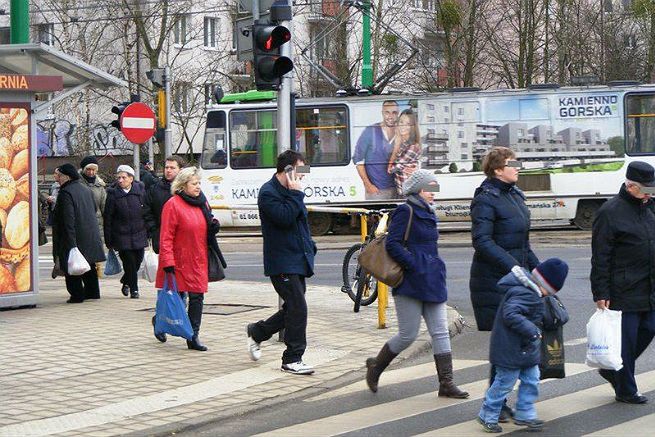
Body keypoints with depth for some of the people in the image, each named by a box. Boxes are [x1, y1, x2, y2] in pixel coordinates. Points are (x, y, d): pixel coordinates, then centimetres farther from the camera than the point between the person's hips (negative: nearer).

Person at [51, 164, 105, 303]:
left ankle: (77, 295, -1)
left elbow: (68, 219, -22)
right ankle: (92, 292, 24)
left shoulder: (65, 193, -17)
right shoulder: (86, 190, 10)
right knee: (89, 266, 18)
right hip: (90, 237, 8)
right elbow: (94, 209, 21)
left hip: (74, 236, -8)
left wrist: (70, 243, -23)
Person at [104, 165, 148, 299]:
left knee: (138, 261, 7)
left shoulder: (140, 191, 1)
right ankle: (134, 289, 10)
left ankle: (125, 281, 33)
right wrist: (108, 241, -4)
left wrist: (148, 232, 9)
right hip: (121, 236, -3)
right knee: (129, 262, -4)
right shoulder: (113, 194, -6)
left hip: (139, 234, 3)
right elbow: (108, 218, -3)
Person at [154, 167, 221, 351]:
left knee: (197, 297, 1)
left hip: (198, 261, 6)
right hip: (179, 262, -6)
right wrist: (168, 263, -19)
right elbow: (166, 237, -14)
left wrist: (213, 227, 1)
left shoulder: (202, 202, 11)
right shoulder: (173, 205, -12)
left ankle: (193, 337, 6)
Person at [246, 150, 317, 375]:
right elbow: (285, 217, -27)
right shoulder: (268, 192, -12)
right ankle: (292, 360, -3)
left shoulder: (290, 191, 17)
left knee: (293, 309, 13)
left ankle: (256, 332, 33)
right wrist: (295, 194, -18)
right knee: (298, 308, -12)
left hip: (298, 261, 9)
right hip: (282, 262, -9)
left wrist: (309, 247, 18)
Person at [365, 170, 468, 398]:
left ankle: (446, 383, 2)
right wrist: (414, 266, -18)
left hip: (432, 283, 8)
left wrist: (436, 271, 14)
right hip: (411, 284, -8)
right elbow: (392, 244, -17)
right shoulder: (405, 212, -10)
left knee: (441, 332, 2)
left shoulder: (428, 213, 16)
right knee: (408, 335, -2)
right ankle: (375, 366, 19)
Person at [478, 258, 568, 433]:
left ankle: (525, 415, 23)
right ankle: (488, 416, 15)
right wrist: (532, 331, -33)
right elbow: (511, 315, -35)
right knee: (505, 382, 1)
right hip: (511, 351, -10)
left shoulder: (530, 291, 8)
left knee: (531, 380, 13)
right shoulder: (524, 294, -25)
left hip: (525, 350, 10)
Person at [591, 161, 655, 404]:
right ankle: (625, 391, 12)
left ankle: (611, 369, 28)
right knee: (626, 338, 0)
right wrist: (600, 294, -16)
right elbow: (600, 258, -14)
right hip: (624, 291, -8)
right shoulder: (610, 212, -13)